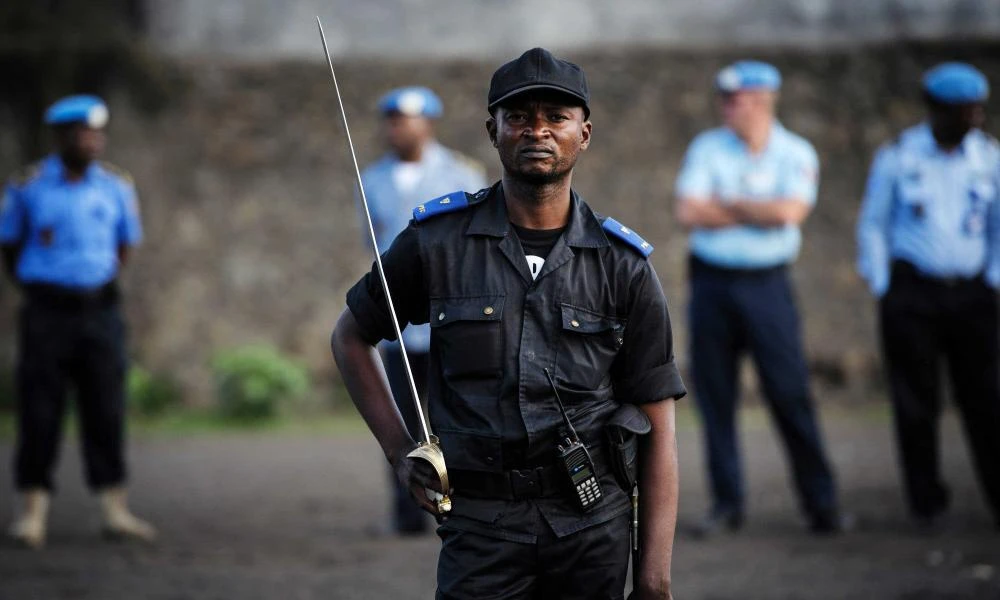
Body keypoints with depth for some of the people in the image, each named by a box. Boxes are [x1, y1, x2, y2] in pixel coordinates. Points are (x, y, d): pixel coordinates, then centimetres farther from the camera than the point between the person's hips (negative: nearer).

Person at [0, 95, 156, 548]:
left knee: (106, 409, 2)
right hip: (46, 312, -2)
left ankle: (114, 508, 7)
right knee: (39, 412, -3)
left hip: (99, 310, 2)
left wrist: (98, 285, 12)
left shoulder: (116, 186, 4)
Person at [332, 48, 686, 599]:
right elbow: (350, 337, 16)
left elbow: (656, 427, 3)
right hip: (480, 526, -1)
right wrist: (400, 451, 6)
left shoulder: (622, 264, 3)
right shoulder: (437, 241, 1)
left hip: (593, 524, 1)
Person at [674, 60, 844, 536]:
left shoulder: (796, 154, 1)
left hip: (767, 283, -2)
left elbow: (789, 212, -16)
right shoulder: (706, 149, 5)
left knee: (789, 393, -6)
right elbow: (689, 213, -7)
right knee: (714, 396, 3)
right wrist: (759, 212, -7)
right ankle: (727, 503, 13)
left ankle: (821, 503, 2)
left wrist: (726, 204, -7)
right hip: (711, 282, 2)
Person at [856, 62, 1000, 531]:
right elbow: (872, 224, 6)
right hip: (912, 293, -1)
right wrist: (882, 290, 2)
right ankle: (927, 503, 10)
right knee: (916, 403, 0)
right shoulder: (897, 158, -1)